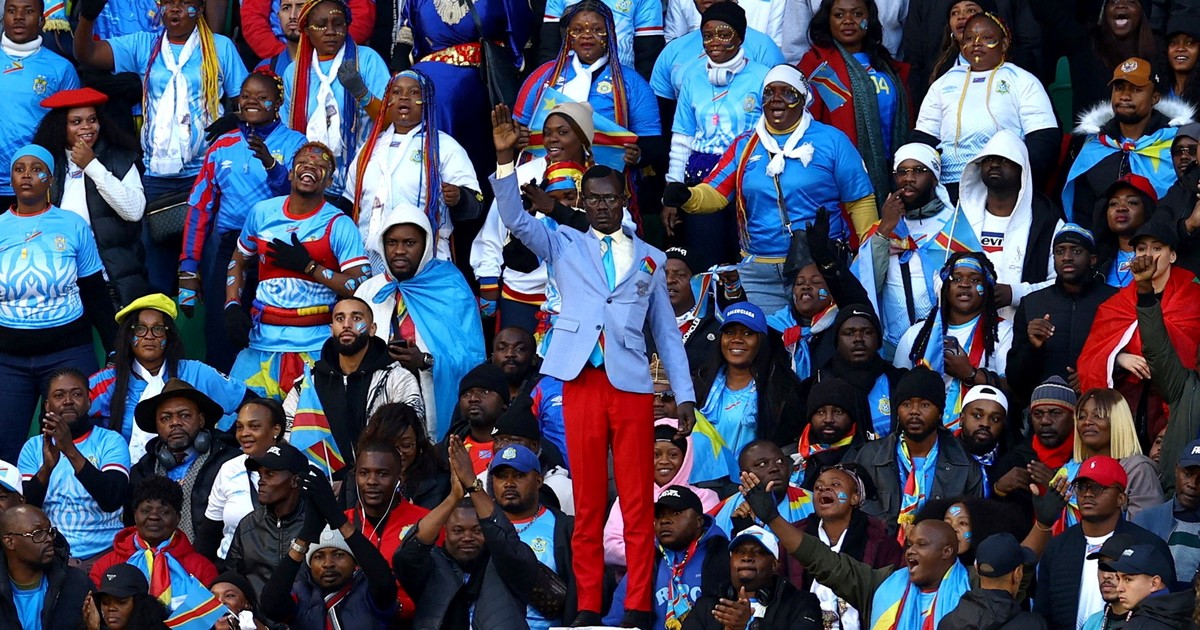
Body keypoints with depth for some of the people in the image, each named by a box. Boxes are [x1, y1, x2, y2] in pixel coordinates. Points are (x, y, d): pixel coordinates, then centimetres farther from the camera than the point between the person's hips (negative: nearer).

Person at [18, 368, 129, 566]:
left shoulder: (111, 441, 4)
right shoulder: (33, 447, 11)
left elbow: (112, 500, -13)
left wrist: (71, 451, -22)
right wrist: (47, 467, -18)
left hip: (102, 555, -2)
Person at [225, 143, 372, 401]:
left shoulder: (339, 225, -3)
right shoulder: (262, 213, 10)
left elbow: (361, 287, -10)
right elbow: (238, 263, 23)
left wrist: (308, 266, -14)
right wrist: (232, 307, 7)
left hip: (315, 348, -3)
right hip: (262, 342, 3)